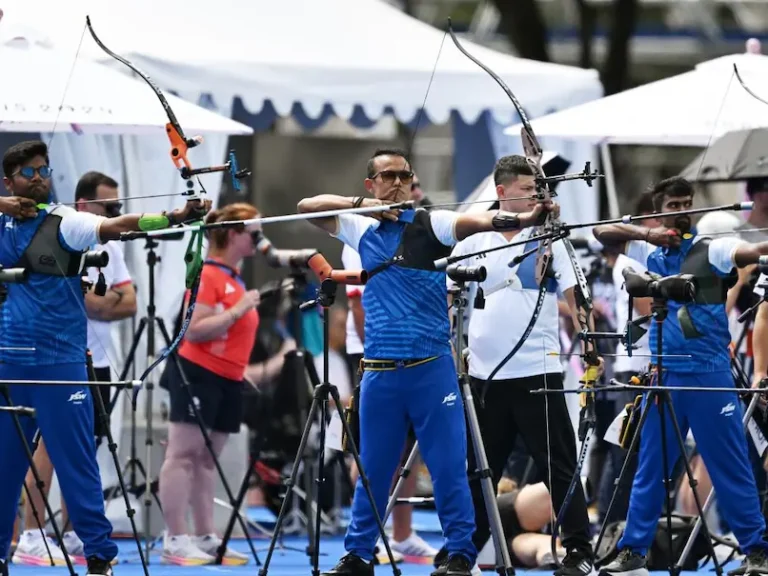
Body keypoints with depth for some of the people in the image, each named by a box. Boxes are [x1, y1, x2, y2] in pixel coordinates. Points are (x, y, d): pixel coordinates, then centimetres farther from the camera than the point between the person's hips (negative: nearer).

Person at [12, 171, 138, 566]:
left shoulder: (110, 248, 12)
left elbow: (128, 305, 3)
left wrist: (94, 300, -11)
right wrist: (110, 299, -7)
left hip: (97, 362, 7)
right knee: (51, 444, -8)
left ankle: (71, 537, 15)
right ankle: (31, 539, -8)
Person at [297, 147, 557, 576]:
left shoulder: (430, 225, -1)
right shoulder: (362, 230, 12)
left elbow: (481, 220, -18)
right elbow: (307, 206, 16)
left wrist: (526, 218, -38)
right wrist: (360, 204, 0)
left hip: (432, 368, -3)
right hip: (380, 371, 3)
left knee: (449, 467, -4)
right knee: (373, 470, 10)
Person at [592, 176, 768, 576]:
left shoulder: (712, 249, -2)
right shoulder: (650, 252, 11)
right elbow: (601, 231, 12)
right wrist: (646, 234, -3)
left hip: (709, 375, -4)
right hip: (663, 375, 4)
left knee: (731, 468, -2)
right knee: (649, 469, 7)